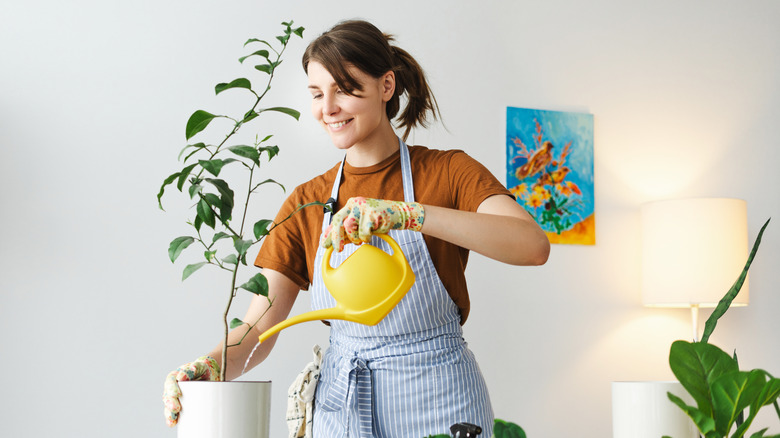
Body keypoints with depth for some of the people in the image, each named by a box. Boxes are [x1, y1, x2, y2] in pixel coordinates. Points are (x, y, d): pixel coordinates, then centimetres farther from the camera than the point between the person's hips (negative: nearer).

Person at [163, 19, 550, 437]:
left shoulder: (447, 172, -5)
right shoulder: (306, 203, 4)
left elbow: (533, 245, -25)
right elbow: (258, 329, -2)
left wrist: (404, 214, -34)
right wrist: (208, 368, -24)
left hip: (436, 402, -3)